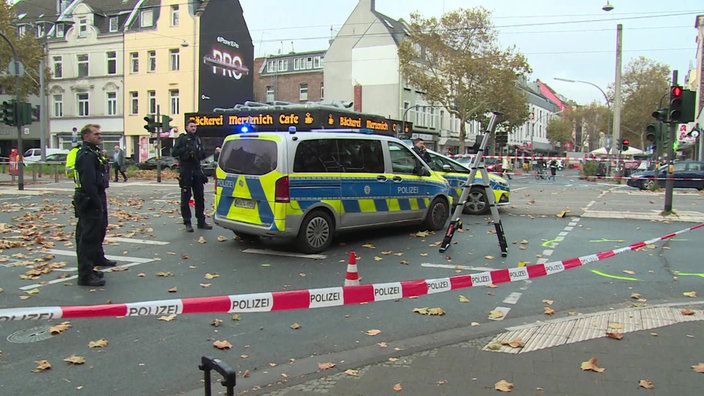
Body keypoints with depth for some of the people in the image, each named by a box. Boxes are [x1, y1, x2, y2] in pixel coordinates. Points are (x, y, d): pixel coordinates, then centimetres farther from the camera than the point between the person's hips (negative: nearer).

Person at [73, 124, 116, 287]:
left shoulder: (94, 152, 17)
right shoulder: (86, 155, -18)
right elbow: (89, 183, -25)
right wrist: (98, 203, -24)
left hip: (97, 199, 11)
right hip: (90, 201, -11)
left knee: (100, 229, 26)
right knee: (88, 236, -9)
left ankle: (98, 258, 46)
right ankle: (85, 274, -7)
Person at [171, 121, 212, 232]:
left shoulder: (198, 139, 16)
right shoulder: (181, 139, 0)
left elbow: (203, 155, 18)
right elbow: (174, 153, -9)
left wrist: (200, 152, -3)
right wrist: (186, 149, -18)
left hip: (197, 171, 5)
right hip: (185, 172, -5)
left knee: (200, 197, 7)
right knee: (185, 198, -1)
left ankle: (201, 221, 14)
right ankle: (187, 223, 4)